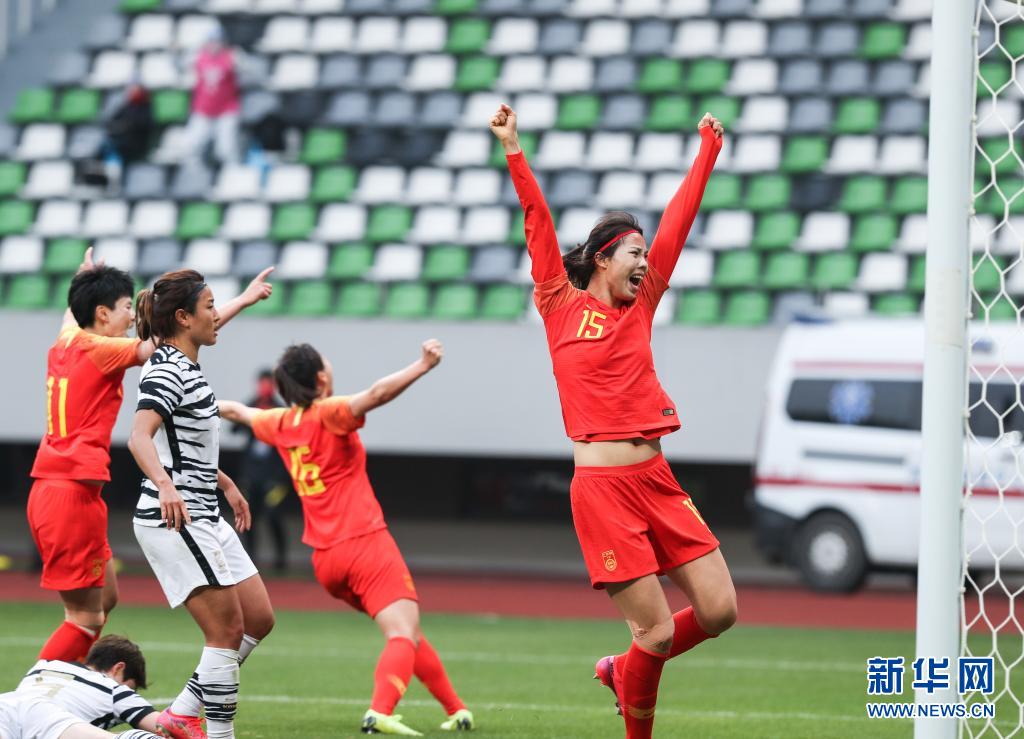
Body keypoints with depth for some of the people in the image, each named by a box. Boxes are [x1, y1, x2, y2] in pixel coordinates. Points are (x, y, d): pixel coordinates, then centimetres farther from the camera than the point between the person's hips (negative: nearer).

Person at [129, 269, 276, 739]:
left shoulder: (182, 367, 15)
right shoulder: (168, 372, -16)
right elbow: (139, 436, -32)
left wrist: (224, 483, 39)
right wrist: (165, 485, -49)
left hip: (201, 519, 10)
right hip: (176, 520, -10)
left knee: (259, 620, 10)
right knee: (227, 631, -10)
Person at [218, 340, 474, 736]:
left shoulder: (282, 424, 13)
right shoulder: (329, 414, -7)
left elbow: (239, 411, 34)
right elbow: (375, 395, -27)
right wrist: (423, 366, -29)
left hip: (325, 560, 8)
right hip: (366, 542, -8)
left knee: (405, 630, 18)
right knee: (403, 634, -17)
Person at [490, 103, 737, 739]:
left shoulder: (640, 305, 15)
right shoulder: (563, 306, 3)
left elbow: (678, 222, 19)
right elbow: (539, 225, -1)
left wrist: (708, 153, 22)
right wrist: (514, 152, -5)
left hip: (657, 480, 6)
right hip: (603, 488, -6)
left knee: (719, 610, 0)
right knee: (656, 629, -8)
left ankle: (624, 672, 24)